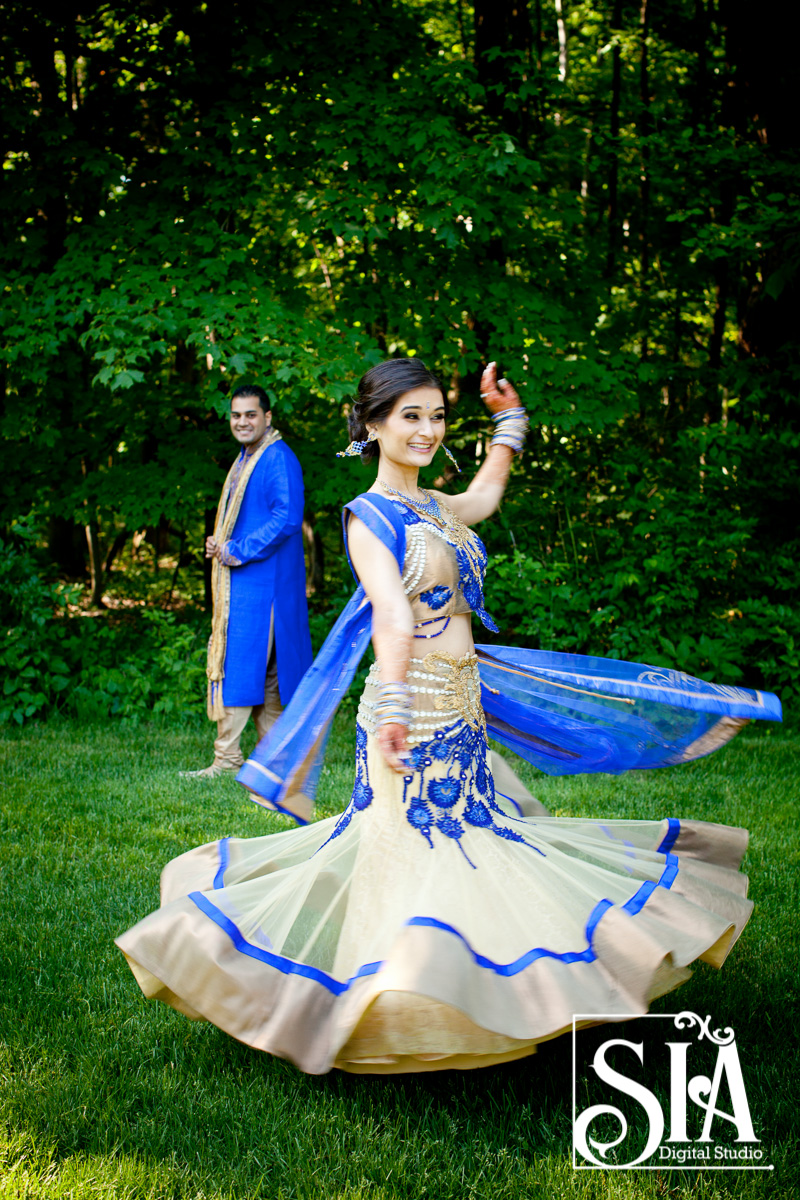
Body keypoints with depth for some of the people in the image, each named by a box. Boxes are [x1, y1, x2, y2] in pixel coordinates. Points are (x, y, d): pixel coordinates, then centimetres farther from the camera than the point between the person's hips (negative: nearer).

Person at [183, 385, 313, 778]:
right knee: (264, 668, 11)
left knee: (239, 662, -10)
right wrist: (220, 543, 7)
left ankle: (227, 758, -7)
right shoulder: (246, 460, 18)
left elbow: (287, 519, -22)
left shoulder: (279, 459, -12)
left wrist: (237, 551, -17)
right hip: (242, 581, 10)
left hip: (262, 582, -10)